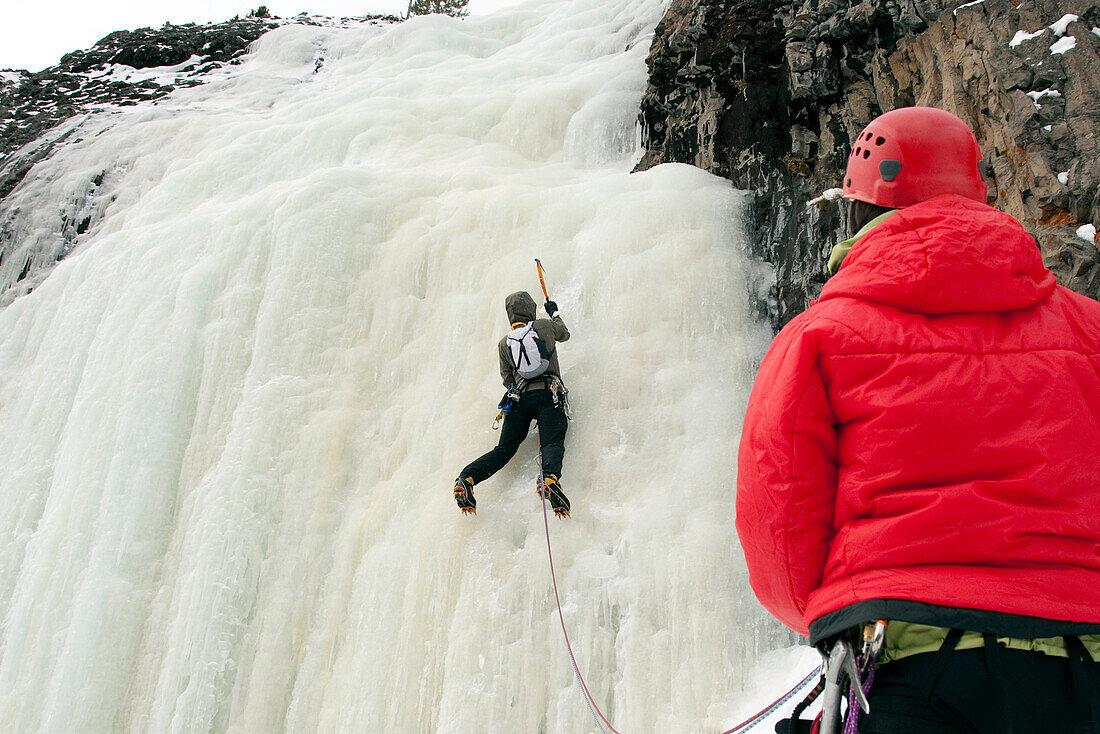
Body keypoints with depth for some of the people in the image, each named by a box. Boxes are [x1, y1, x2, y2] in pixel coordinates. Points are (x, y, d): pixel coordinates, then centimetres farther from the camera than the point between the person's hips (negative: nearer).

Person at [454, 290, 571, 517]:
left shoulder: (504, 344, 16)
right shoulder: (544, 326, 10)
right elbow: (564, 334, 33)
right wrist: (554, 313, 51)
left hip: (518, 397, 3)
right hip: (547, 395, -3)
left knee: (504, 448, 7)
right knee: (552, 443, -17)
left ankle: (467, 477, -13)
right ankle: (550, 477, -48)